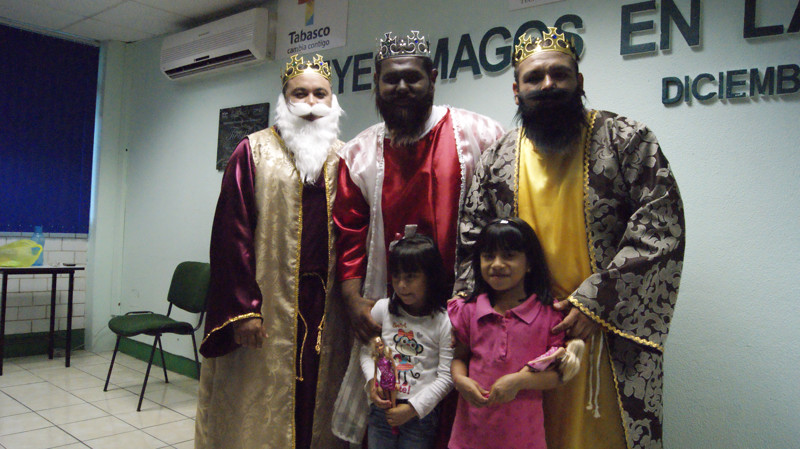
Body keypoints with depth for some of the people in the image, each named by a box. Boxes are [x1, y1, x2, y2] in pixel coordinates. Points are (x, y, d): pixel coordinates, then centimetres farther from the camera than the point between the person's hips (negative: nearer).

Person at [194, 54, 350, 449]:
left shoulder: (345, 159, 10)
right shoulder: (253, 152, 1)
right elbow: (233, 234, -6)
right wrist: (243, 309, -12)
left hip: (327, 309, 3)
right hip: (268, 304, -2)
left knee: (315, 401, 10)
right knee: (260, 409, 5)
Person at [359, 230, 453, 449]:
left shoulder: (444, 322, -10)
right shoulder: (382, 309, 0)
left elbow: (446, 376, -9)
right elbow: (366, 350, 9)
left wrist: (413, 408, -12)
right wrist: (372, 380, -7)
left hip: (421, 413, -2)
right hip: (381, 408, 3)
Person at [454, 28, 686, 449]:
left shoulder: (626, 140, -5)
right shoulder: (497, 160, 5)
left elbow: (661, 228, -11)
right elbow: (471, 243, 9)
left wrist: (595, 301, -16)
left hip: (610, 332, -2)